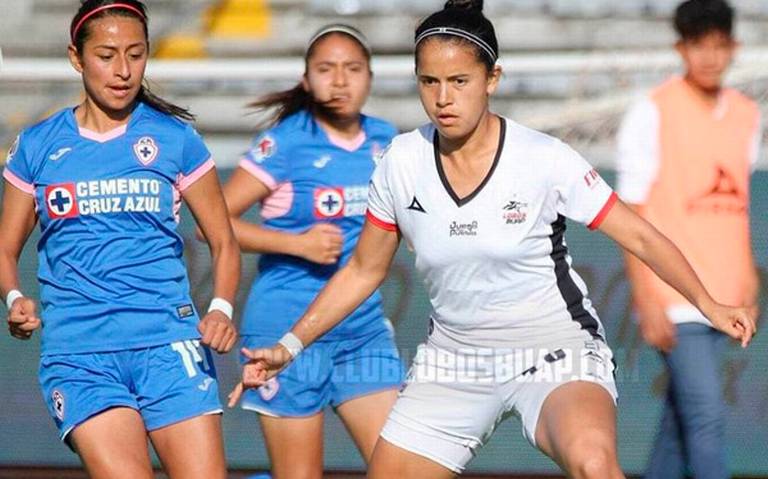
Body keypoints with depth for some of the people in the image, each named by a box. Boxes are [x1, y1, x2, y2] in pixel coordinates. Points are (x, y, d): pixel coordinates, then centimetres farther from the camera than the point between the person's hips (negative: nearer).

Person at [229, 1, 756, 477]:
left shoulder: (545, 160, -13)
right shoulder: (401, 163, -3)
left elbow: (640, 237, -7)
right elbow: (363, 271, 9)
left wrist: (709, 305, -19)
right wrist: (291, 345, 4)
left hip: (556, 352, -4)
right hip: (453, 359, 4)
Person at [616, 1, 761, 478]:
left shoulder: (748, 116, 11)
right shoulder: (653, 113, -6)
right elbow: (631, 217, -6)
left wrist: (749, 281, 15)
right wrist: (648, 303, -12)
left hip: (724, 296, 5)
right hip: (674, 300, -5)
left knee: (681, 419, 8)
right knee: (706, 416, -12)